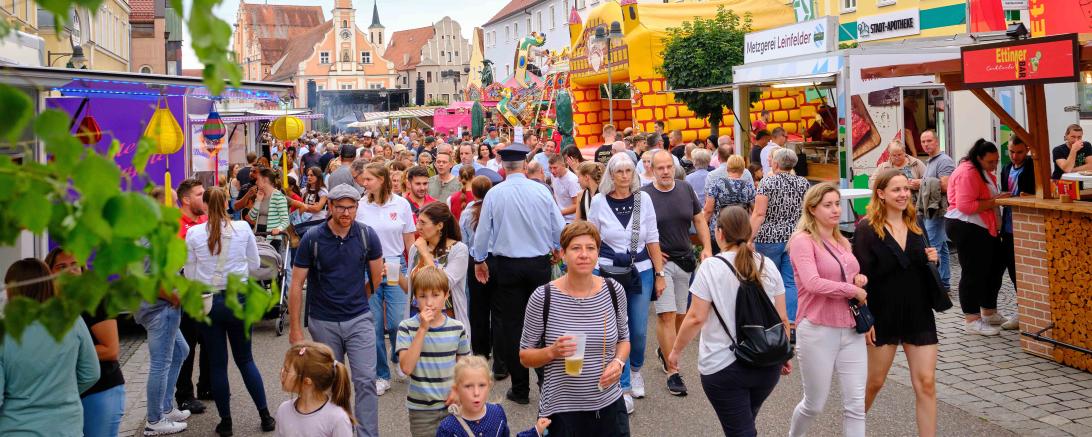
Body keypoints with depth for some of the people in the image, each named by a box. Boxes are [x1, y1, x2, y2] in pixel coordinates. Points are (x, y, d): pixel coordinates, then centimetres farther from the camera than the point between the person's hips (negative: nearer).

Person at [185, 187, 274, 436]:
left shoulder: (194, 233, -8)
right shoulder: (243, 228, -7)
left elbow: (190, 275, -1)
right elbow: (254, 265, 3)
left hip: (208, 302, -1)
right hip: (238, 299, 1)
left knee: (217, 363, 10)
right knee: (245, 359, 15)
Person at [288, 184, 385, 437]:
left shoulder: (367, 235, -6)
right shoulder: (312, 239, -10)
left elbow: (377, 275, 9)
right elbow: (297, 284, -6)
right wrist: (295, 328, -7)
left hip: (359, 319, 0)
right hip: (323, 322, 0)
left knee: (366, 380, -6)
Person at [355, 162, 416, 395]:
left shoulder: (401, 204, -1)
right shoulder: (360, 206, -1)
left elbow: (409, 240, 6)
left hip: (395, 267, -1)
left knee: (397, 322, -4)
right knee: (374, 325, 2)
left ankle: (399, 358, 29)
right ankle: (381, 376, 17)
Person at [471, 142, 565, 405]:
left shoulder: (494, 194, -9)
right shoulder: (541, 191, -7)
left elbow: (482, 232, -2)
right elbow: (560, 228, 0)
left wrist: (479, 260, 16)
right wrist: (555, 248, 22)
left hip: (507, 266, -1)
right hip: (539, 263, 1)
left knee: (512, 325, 7)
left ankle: (520, 389, 14)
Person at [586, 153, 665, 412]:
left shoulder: (643, 199, -1)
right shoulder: (599, 201, -4)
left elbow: (652, 238, 4)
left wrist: (660, 273, 3)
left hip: (641, 270, 2)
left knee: (639, 329, 9)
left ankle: (635, 370, 38)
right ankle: (624, 388, 10)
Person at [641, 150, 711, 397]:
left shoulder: (685, 189, 4)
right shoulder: (644, 195, -9)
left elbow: (699, 220, 11)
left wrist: (707, 248, 1)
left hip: (685, 260, 5)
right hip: (660, 261, -5)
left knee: (680, 315, 14)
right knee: (667, 316, -8)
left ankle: (664, 351, 38)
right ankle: (672, 372, -3)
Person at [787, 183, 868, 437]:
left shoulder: (843, 242, 14)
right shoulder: (803, 241, -10)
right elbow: (813, 283, -23)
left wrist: (859, 279, 4)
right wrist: (854, 290, -14)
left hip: (852, 330, 6)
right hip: (818, 331, -6)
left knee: (856, 404, 3)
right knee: (815, 404, 9)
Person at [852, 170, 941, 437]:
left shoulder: (916, 225, 6)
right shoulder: (867, 229, -11)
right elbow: (860, 277, -13)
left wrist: (931, 260, -3)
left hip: (919, 315, 4)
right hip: (883, 315, -4)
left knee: (926, 383, 0)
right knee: (874, 382, 11)